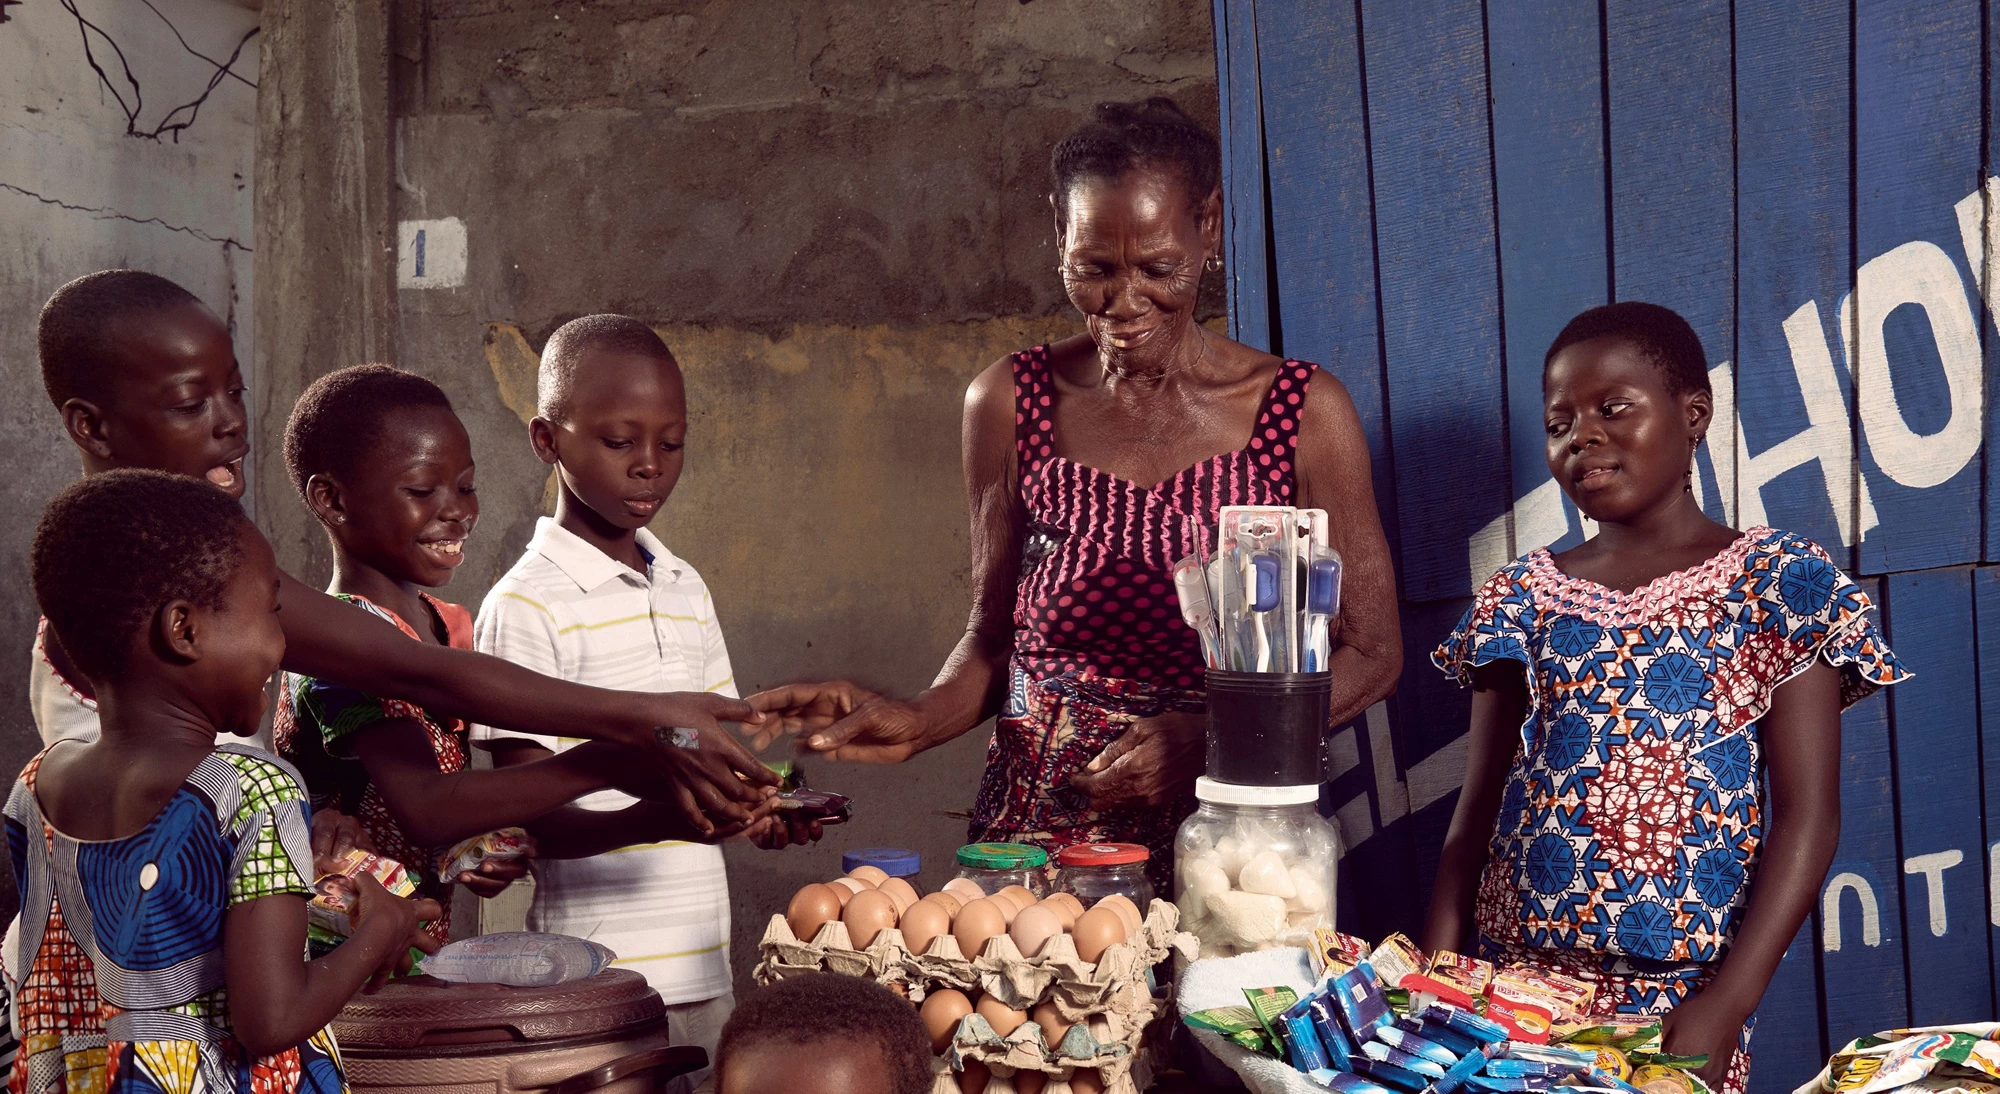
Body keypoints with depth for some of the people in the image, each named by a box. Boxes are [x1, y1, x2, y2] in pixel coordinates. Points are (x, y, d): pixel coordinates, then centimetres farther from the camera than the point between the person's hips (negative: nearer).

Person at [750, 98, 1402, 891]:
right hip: (1034, 837, 2)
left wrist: (1209, 737, -13)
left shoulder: (1303, 412, -2)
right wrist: (918, 723, -8)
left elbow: (1371, 653, 1)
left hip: (1222, 840, -1)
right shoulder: (1008, 403, 5)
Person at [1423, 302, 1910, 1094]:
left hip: (1681, 995, -2)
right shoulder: (1521, 599, 6)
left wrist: (1729, 1002, -16)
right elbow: (1477, 811, 6)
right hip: (1517, 972, 3)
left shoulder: (1784, 583, -3)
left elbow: (1807, 815, -8)